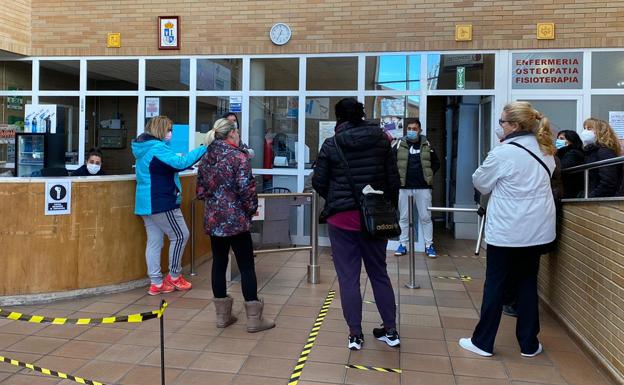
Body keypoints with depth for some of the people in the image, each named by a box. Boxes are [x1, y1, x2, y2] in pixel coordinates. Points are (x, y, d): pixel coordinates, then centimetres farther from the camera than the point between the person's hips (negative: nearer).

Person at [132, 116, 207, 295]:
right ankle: (174, 277, 12)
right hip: (161, 203, -10)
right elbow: (180, 162, -27)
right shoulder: (157, 148, -16)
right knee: (180, 235, 3)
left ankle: (156, 283, 11)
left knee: (154, 241, 8)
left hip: (146, 203, 10)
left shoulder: (144, 148, 16)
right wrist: (204, 148, -23)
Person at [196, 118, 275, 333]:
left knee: (219, 263, 13)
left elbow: (200, 190, 12)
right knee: (246, 266, 1)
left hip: (213, 219, 7)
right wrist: (252, 209, 0)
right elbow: (247, 189, -16)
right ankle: (254, 319, 6)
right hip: (235, 219, -6)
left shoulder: (207, 158, 9)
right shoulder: (238, 157, -11)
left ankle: (222, 315, 21)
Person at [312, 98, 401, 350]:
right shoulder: (381, 140, 2)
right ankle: (390, 330, 22)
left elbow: (318, 182, -1)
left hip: (342, 217, -2)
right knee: (379, 273, 16)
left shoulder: (331, 144, -5)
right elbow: (393, 179, 3)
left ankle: (355, 335, 12)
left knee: (348, 277, 7)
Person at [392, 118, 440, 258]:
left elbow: (436, 163, 13)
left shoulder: (426, 145, 5)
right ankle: (403, 244, 16)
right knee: (403, 217, 7)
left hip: (423, 187, 0)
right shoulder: (400, 144, 1)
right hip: (404, 186, 0)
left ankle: (429, 245, 13)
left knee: (426, 217, 5)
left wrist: (429, 175, 1)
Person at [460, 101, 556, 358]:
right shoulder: (545, 150, 6)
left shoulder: (503, 153, -16)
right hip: (538, 229, 6)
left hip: (507, 231, -6)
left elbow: (480, 184, -3)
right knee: (528, 284, 14)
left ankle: (482, 342, 14)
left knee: (495, 284, 5)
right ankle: (529, 344, 21)